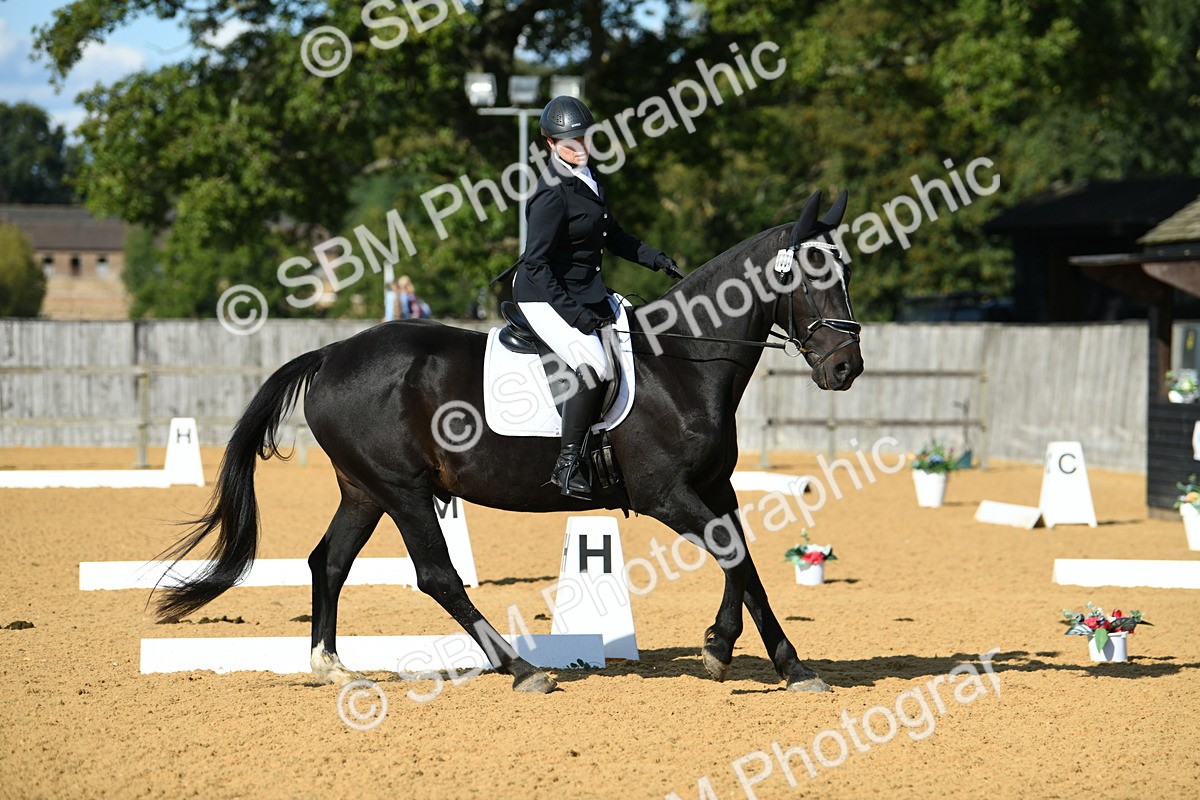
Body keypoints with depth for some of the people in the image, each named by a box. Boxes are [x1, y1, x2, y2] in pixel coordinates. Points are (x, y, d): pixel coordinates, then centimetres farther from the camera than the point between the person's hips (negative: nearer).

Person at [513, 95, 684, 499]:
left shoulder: (585, 179, 9)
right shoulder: (553, 193, -20)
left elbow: (612, 236, 22)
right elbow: (536, 263, -23)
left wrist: (658, 260, 15)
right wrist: (573, 313, -28)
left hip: (586, 292, 10)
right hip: (545, 298, -10)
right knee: (594, 366, -28)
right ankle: (567, 464, -21)